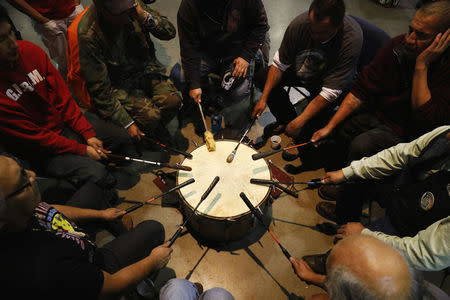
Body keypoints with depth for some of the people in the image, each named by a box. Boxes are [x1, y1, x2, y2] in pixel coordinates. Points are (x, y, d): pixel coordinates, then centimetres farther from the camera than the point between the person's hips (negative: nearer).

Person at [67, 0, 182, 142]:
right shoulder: (88, 35, -23)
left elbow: (170, 32, -5)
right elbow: (100, 89, -19)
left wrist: (146, 17, -25)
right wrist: (127, 124, -19)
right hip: (117, 85, -4)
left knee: (173, 101, -21)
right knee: (151, 115, -26)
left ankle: (159, 130, 12)